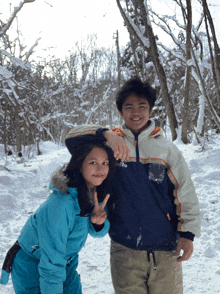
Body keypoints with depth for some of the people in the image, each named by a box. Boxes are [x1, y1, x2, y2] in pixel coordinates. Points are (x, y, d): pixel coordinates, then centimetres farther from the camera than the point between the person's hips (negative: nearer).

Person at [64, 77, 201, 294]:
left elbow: (186, 193, 3)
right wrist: (106, 134, -22)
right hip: (124, 250, 0)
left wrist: (187, 233, -4)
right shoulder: (110, 144, 2)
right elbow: (72, 138, -7)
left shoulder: (167, 149, 2)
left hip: (165, 250, 0)